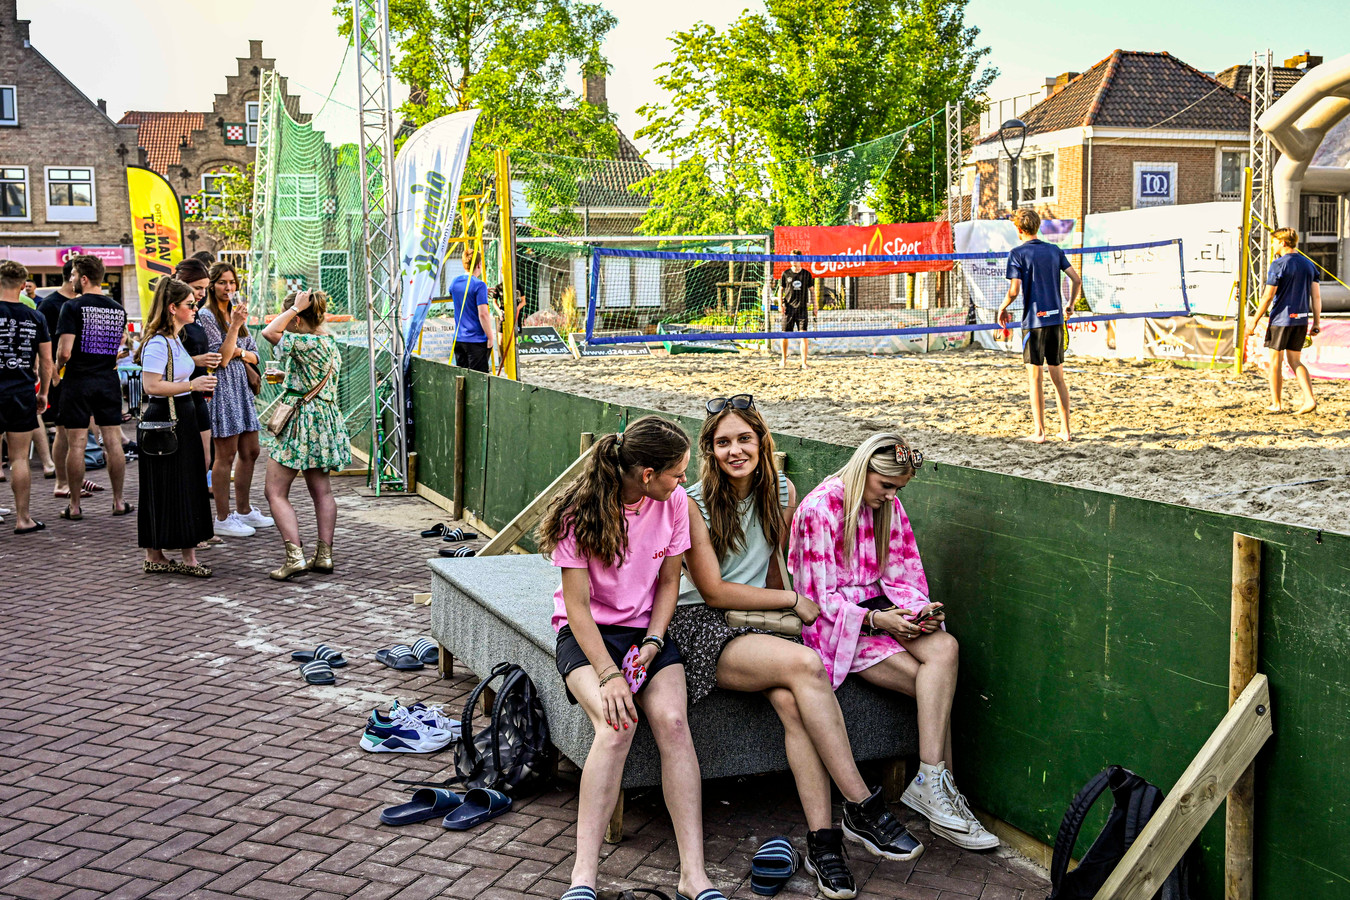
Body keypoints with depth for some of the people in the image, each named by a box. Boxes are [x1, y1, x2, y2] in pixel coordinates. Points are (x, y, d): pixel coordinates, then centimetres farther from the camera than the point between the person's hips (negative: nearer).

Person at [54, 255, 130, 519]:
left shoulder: (73, 307, -11)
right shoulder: (118, 309, 6)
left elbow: (65, 351, -16)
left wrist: (58, 365, 3)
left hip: (78, 381, -4)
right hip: (109, 381, 4)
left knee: (76, 444, 1)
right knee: (113, 441, 7)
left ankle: (75, 506, 6)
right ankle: (118, 502, 11)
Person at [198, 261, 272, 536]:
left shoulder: (238, 313, 17)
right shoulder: (206, 315, -7)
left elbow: (254, 355, 16)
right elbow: (220, 357, -15)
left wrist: (239, 352, -5)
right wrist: (235, 325, -20)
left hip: (242, 386, 8)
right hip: (221, 386, -8)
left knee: (250, 451, 11)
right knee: (226, 454, -5)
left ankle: (243, 510, 23)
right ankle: (223, 519, 1)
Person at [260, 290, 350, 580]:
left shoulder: (307, 343, -18)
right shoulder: (330, 343, 10)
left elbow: (269, 332, -18)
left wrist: (295, 307, -11)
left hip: (301, 422, -9)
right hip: (325, 421, 9)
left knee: (276, 493, -2)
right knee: (322, 491, 14)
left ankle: (295, 556, -12)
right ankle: (324, 555, 15)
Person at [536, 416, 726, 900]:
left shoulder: (675, 502, -2)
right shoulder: (580, 512, -14)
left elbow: (668, 582, 7)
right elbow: (577, 606, -15)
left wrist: (653, 643, -9)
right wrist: (608, 674, -26)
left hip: (647, 629, 3)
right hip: (587, 633, -3)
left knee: (672, 721, -26)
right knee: (617, 724, -31)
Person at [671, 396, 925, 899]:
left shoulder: (781, 492, 8)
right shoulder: (693, 503, -8)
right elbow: (712, 591, -10)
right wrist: (793, 602, -6)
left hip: (758, 626, 4)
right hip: (702, 629, -4)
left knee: (791, 700, -31)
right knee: (805, 664, -31)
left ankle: (823, 842, -32)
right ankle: (862, 808, -26)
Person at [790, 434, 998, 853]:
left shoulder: (888, 506, 10)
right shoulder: (820, 508, -13)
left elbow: (903, 575, 10)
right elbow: (820, 597, -13)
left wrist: (919, 609, -12)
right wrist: (874, 619, -26)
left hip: (881, 610, 6)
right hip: (834, 624, -6)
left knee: (945, 647, -25)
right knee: (936, 684, -24)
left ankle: (933, 785, -24)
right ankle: (936, 785, -16)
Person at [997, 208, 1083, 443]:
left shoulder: (1018, 253, -5)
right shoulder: (1055, 251, 10)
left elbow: (1014, 291, -12)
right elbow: (1077, 280, 8)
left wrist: (1002, 309, 6)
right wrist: (1070, 306, 22)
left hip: (1034, 320, -5)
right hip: (1056, 319, 5)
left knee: (1034, 378, 0)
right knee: (1058, 377, 11)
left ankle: (1039, 432, 0)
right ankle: (1065, 430, 12)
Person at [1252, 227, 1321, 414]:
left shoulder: (1278, 265, -11)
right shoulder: (1309, 265, 9)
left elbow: (1268, 297, -13)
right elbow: (1316, 296, 8)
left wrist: (1254, 321, -7)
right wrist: (1316, 322, 12)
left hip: (1281, 319, -6)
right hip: (1301, 320, 6)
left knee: (1275, 362, 5)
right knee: (1295, 361, 13)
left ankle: (1276, 404, 10)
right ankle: (1309, 399, -2)